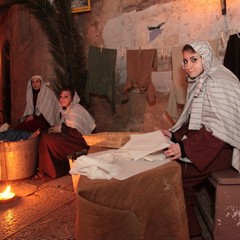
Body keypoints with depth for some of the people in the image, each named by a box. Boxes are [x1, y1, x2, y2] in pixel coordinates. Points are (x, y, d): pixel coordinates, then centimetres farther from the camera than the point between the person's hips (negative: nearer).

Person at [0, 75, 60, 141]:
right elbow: (29, 109, 14)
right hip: (35, 118, 6)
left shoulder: (48, 93, -3)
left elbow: (47, 110, -10)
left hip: (45, 119, -6)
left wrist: (34, 116, -14)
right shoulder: (31, 93, 15)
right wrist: (27, 116, -7)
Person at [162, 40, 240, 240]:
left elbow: (220, 128, -25)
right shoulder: (200, 83, 11)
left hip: (221, 148, -8)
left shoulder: (218, 83, -17)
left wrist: (186, 148, -29)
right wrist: (175, 134, 2)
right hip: (205, 141, 8)